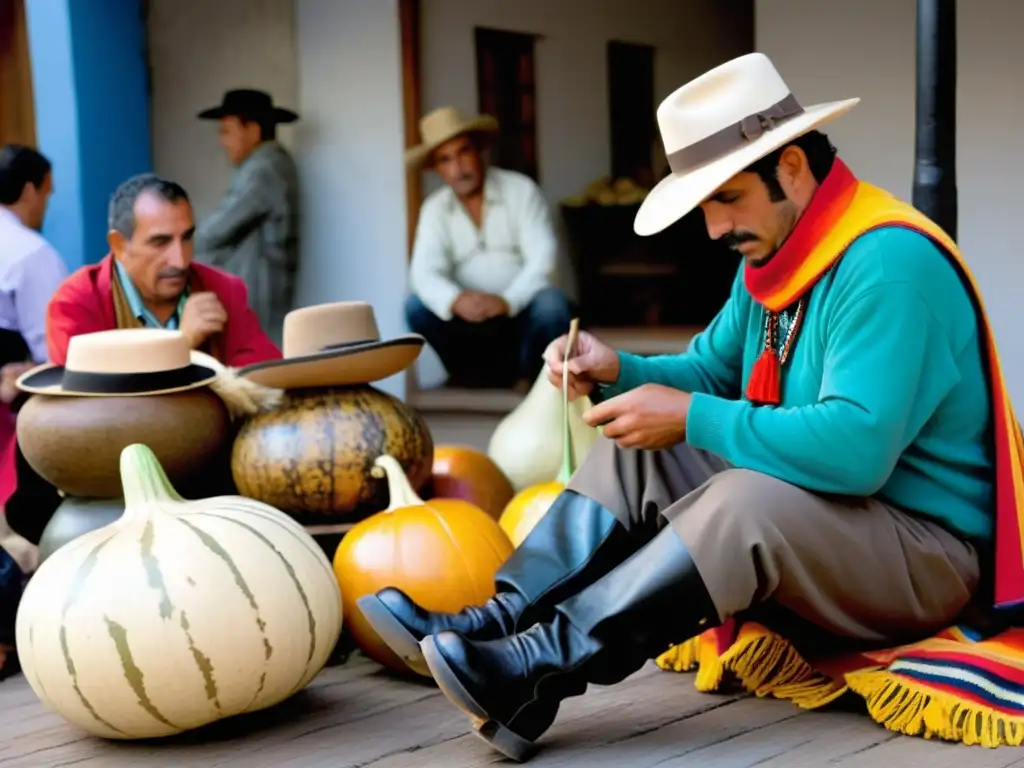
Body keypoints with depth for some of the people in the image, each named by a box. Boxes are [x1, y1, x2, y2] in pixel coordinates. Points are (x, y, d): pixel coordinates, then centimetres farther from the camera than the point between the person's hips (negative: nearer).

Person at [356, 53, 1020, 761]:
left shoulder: (888, 264, -24)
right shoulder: (773, 252, 7)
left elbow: (856, 446, -34)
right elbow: (712, 371, 14)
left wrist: (691, 419, -26)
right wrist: (619, 372, -7)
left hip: (925, 552, -9)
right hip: (807, 526, 9)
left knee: (744, 500, -35)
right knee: (635, 453, 1)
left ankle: (535, 675, -35)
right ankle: (501, 621, -14)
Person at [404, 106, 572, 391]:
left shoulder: (521, 190, -7)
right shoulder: (434, 208, 0)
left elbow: (542, 259, -18)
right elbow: (425, 271, -14)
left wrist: (506, 301, -36)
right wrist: (455, 301, -38)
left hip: (521, 311, -2)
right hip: (469, 318, 2)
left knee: (551, 304, -33)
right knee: (417, 307, -23)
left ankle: (530, 378, -5)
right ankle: (481, 373, -3)